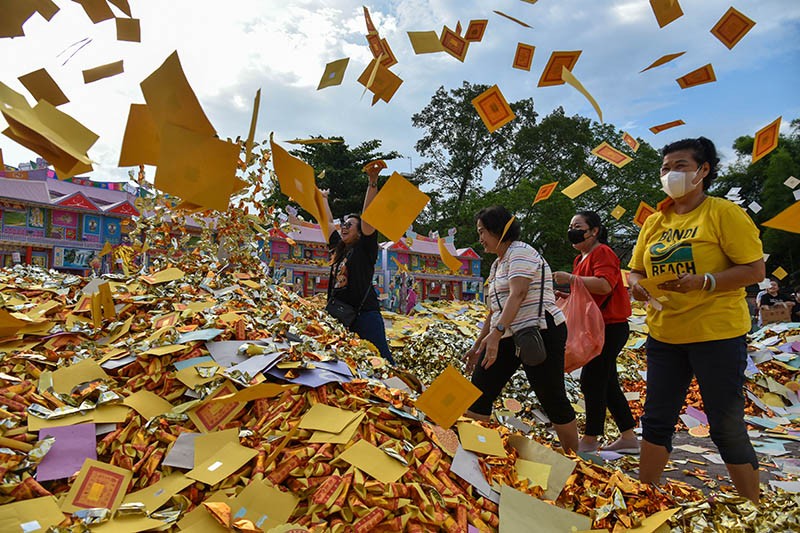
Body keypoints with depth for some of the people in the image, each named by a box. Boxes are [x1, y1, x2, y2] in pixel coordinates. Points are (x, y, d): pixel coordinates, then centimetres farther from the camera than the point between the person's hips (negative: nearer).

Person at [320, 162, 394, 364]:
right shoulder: (338, 248, 18)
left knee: (381, 359, -14)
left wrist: (372, 182, -15)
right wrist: (323, 198, 41)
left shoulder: (364, 248, 1)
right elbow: (328, 222, 31)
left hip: (364, 313, -7)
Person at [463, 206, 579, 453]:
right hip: (508, 337, 9)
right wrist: (478, 345, 23)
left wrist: (496, 333, -35)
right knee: (479, 393, 4)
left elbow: (517, 295, -25)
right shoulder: (497, 264, 18)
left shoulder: (520, 252, -10)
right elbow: (494, 310, 22)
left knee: (553, 400, 1)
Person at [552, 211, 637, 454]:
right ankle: (628, 437, 21)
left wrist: (571, 279, -28)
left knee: (591, 380, -6)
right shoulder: (581, 259, 18)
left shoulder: (602, 253, -12)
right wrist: (565, 297, 8)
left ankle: (590, 439, 4)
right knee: (607, 383, 13)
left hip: (610, 327, -10)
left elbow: (604, 285, -29)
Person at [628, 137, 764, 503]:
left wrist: (702, 281, -25)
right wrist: (636, 284, -7)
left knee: (727, 426, 4)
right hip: (664, 334, 6)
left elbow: (755, 270, -11)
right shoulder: (654, 222, 9)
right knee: (656, 420, 13)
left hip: (716, 334, -5)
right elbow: (636, 270, 16)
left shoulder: (724, 213, -7)